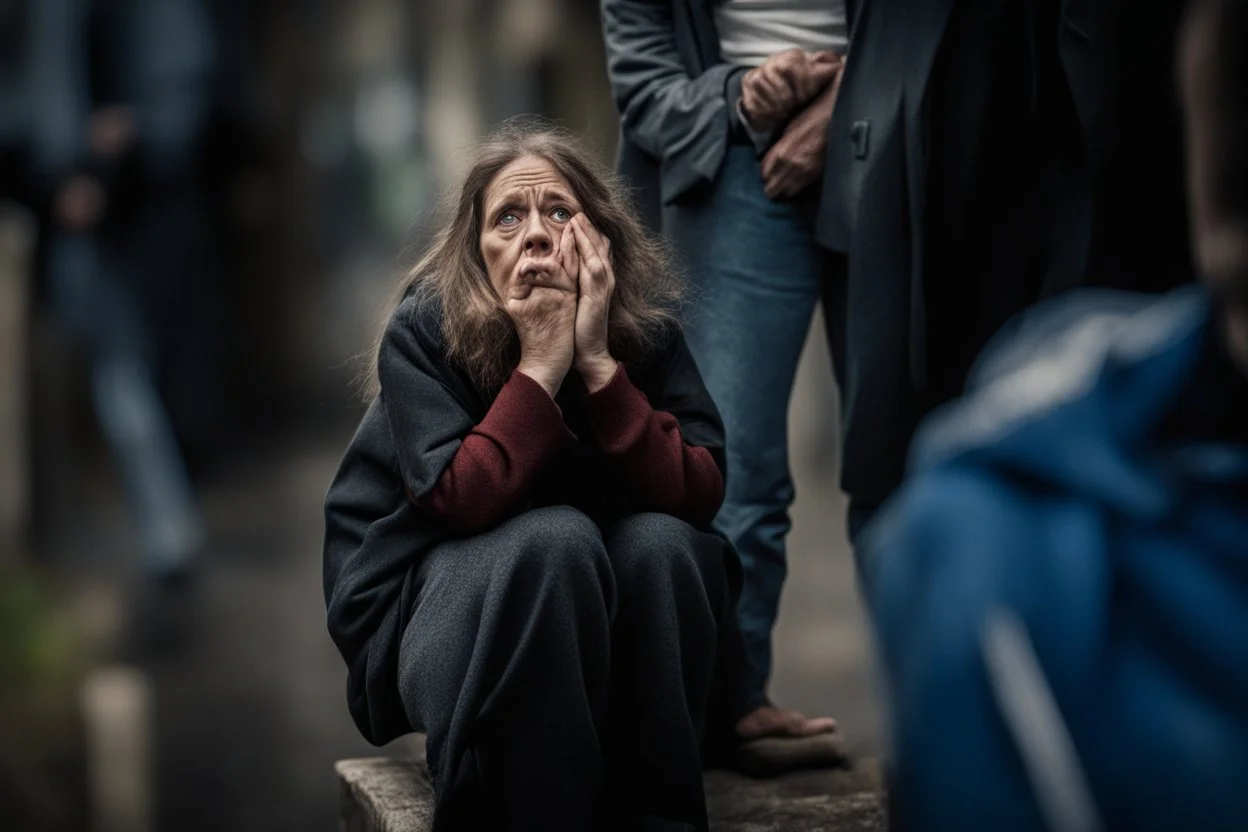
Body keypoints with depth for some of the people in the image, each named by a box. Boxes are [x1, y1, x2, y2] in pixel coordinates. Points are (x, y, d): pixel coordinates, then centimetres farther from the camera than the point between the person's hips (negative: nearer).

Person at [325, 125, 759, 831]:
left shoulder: (645, 324, -9)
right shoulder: (424, 330, -16)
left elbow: (699, 496, -20)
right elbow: (459, 501, -28)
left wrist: (598, 362, -26)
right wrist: (541, 365, -28)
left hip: (618, 623, 3)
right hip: (445, 601, -3)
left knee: (659, 542, -28)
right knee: (554, 538, -32)